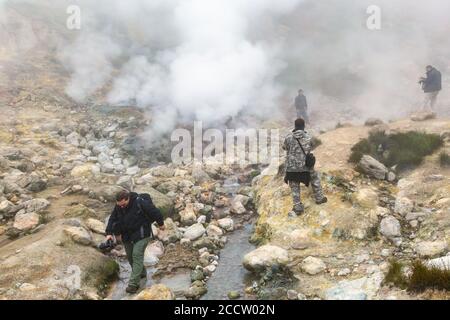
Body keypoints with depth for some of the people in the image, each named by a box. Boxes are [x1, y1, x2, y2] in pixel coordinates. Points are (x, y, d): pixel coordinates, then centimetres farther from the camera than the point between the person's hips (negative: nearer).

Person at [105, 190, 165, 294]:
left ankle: (134, 283, -13)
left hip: (141, 234, -7)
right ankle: (142, 273, 36)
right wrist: (109, 233, -10)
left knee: (137, 256, -14)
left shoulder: (140, 203, -26)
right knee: (130, 256, 13)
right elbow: (112, 219, 3)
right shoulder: (118, 207, -7)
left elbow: (155, 211, -15)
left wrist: (161, 223, -2)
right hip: (127, 236, 7)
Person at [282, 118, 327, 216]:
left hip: (292, 167, 0)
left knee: (295, 188, 10)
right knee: (315, 179, 25)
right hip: (305, 166, 0)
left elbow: (285, 147, 7)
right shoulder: (308, 137, -7)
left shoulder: (289, 137, -9)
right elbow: (310, 148, 9)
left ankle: (298, 208, 11)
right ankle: (319, 198, 36)